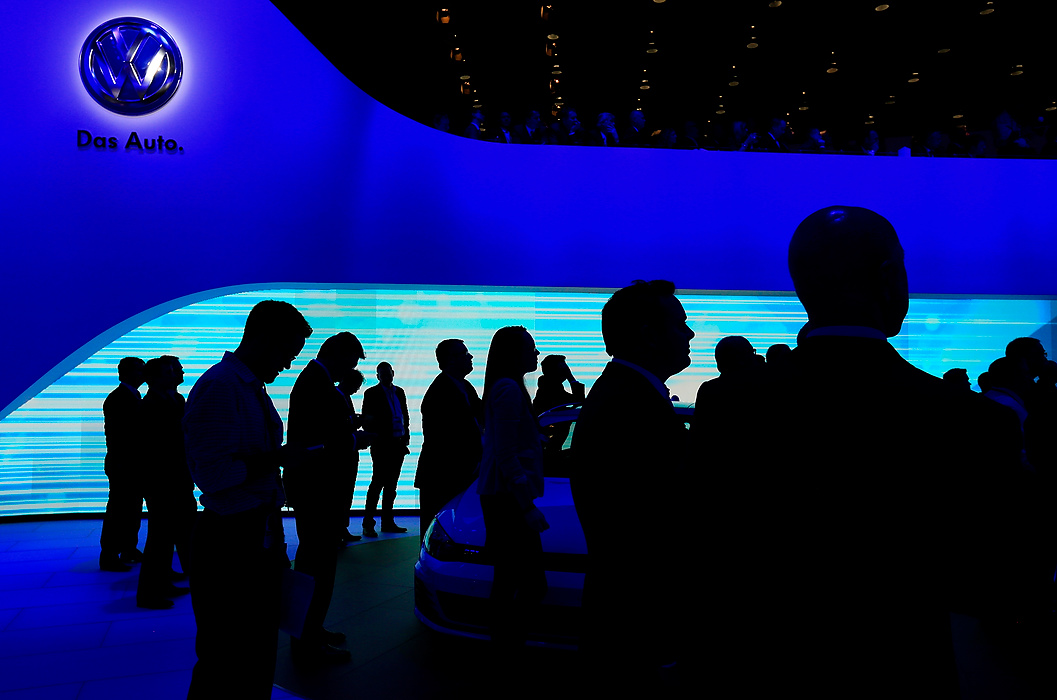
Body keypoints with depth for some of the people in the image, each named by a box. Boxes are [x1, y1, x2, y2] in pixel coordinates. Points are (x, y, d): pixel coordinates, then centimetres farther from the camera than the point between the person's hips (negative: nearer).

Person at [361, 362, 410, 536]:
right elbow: (366, 420, -1)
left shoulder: (399, 392, 15)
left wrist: (406, 436, 8)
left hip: (398, 444, 6)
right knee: (378, 482, -9)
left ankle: (387, 522, 17)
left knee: (391, 484, 10)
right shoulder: (371, 393, -1)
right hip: (381, 445, -5)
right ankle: (368, 523, -5)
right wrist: (373, 437, -11)